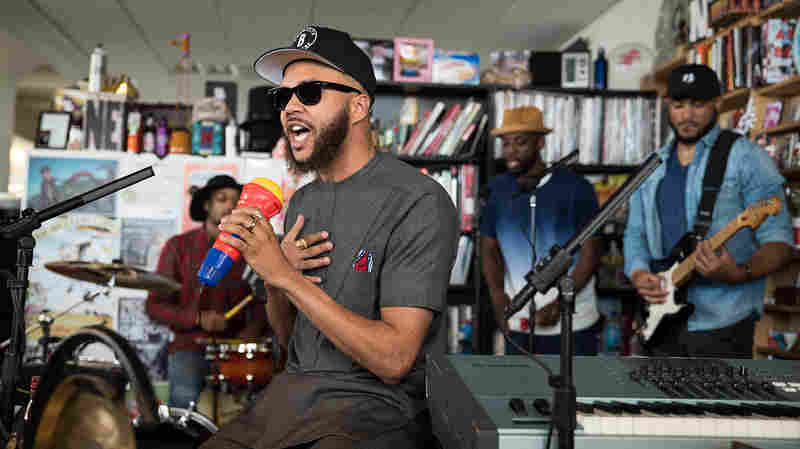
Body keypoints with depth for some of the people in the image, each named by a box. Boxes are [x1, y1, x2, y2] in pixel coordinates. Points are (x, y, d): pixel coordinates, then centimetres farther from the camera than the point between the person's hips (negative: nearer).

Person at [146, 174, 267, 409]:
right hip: (189, 346, -2)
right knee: (185, 396, -29)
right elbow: (155, 306, 2)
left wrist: (252, 331, -8)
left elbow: (260, 303, 13)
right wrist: (198, 319, -13)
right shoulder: (179, 246, 4)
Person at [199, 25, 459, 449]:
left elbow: (393, 359, -19)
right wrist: (274, 283, -6)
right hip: (291, 394, 7)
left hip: (378, 407, -6)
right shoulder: (301, 202, 11)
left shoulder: (419, 202, -13)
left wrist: (286, 276, -20)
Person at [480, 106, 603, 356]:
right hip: (518, 326, 3)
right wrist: (497, 294, -8)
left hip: (572, 324, -3)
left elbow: (591, 251, -7)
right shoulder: (498, 190, 6)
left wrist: (559, 304, -16)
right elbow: (489, 248, 10)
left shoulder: (575, 188, -5)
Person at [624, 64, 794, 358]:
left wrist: (739, 274, -27)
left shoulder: (746, 159, -4)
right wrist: (638, 275, -4)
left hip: (720, 324, -5)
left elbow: (779, 242, -9)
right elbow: (635, 234, 16)